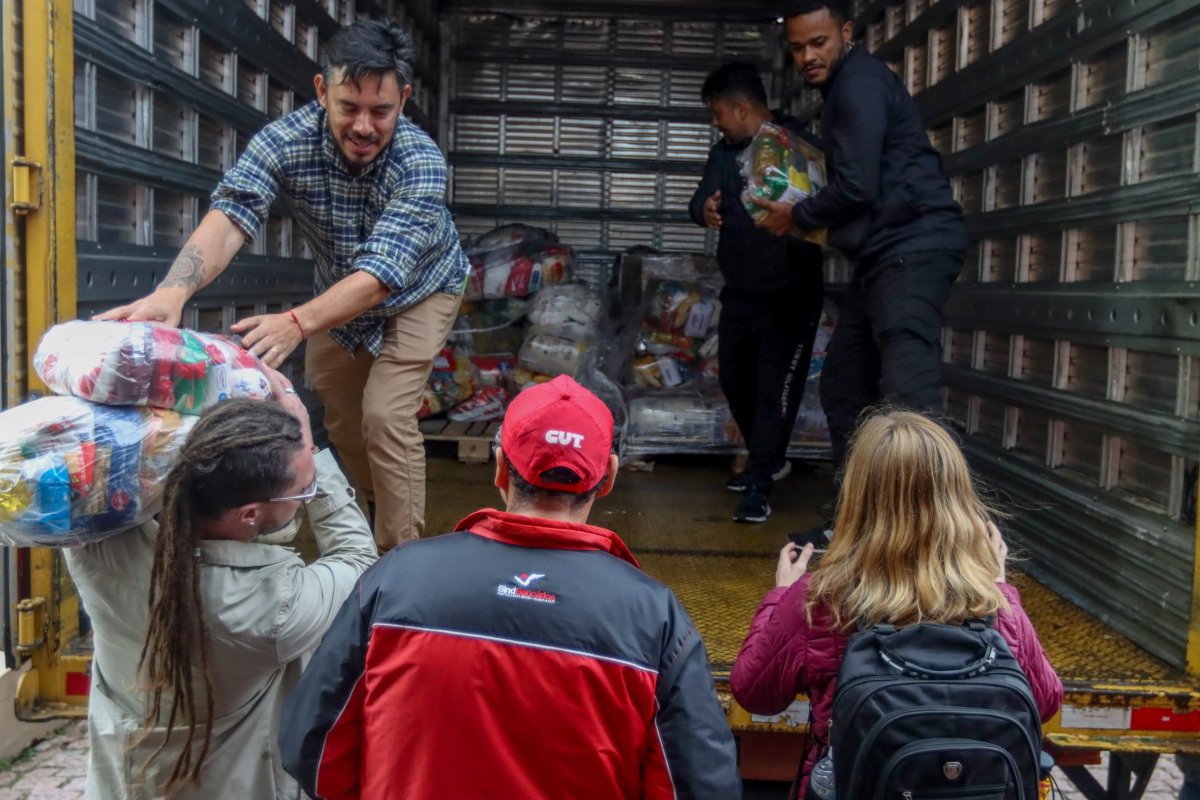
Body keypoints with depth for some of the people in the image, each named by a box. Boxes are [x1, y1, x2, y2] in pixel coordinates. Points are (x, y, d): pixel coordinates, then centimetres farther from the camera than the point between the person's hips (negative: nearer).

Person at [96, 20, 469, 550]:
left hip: (416, 291, -4)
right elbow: (230, 218, -41)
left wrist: (296, 323, -60)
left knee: (386, 416, -17)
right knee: (336, 410, 14)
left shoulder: (421, 162, -35)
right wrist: (173, 290, -61)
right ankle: (373, 506, 41)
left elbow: (381, 274, -44)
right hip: (337, 293, 4)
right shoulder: (286, 141, -28)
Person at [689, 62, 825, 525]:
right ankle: (767, 460, 36)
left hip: (791, 295, -7)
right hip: (739, 292, 7)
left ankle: (759, 486, 0)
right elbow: (701, 200, 1)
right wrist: (705, 210, -23)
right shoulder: (724, 153, 10)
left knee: (776, 389, -7)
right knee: (735, 380, 16)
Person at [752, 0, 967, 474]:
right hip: (884, 253, 10)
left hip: (913, 247, -10)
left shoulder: (860, 83, -8)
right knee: (843, 386, 12)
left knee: (908, 398, -20)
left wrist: (796, 217, -1)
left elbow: (857, 187, -16)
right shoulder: (843, 87, 23)